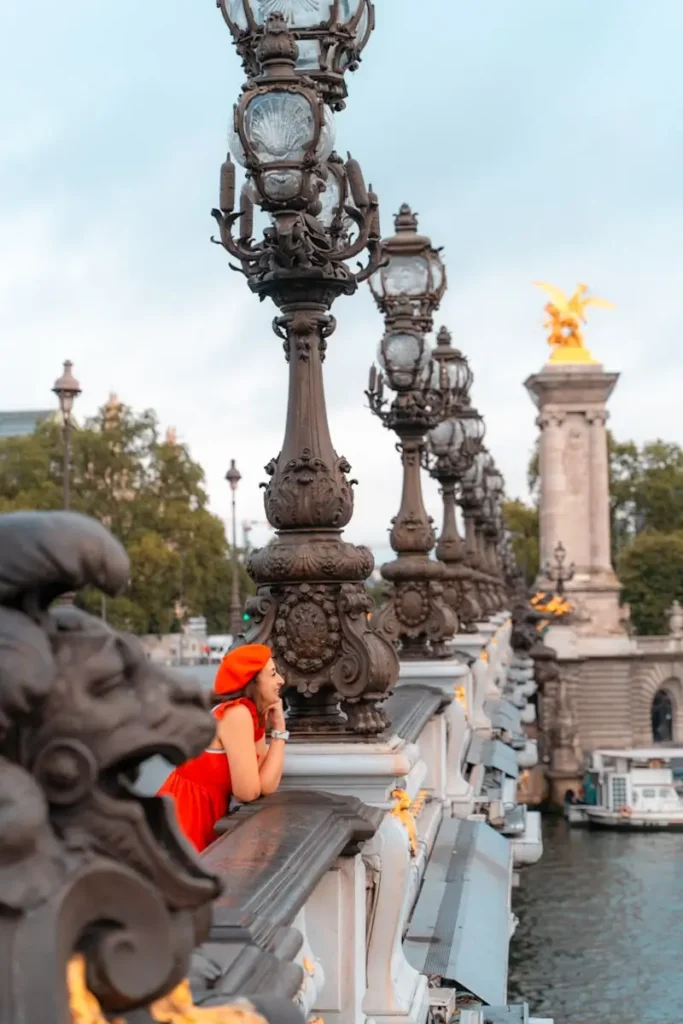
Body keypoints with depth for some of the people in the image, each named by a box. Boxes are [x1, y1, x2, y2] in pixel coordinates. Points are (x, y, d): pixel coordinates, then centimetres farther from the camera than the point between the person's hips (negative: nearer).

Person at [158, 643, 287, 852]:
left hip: (206, 821, 9)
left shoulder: (254, 716, 6)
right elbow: (248, 792, -22)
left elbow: (266, 786, -3)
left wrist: (278, 727, -3)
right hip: (184, 821, -9)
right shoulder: (236, 714, -21)